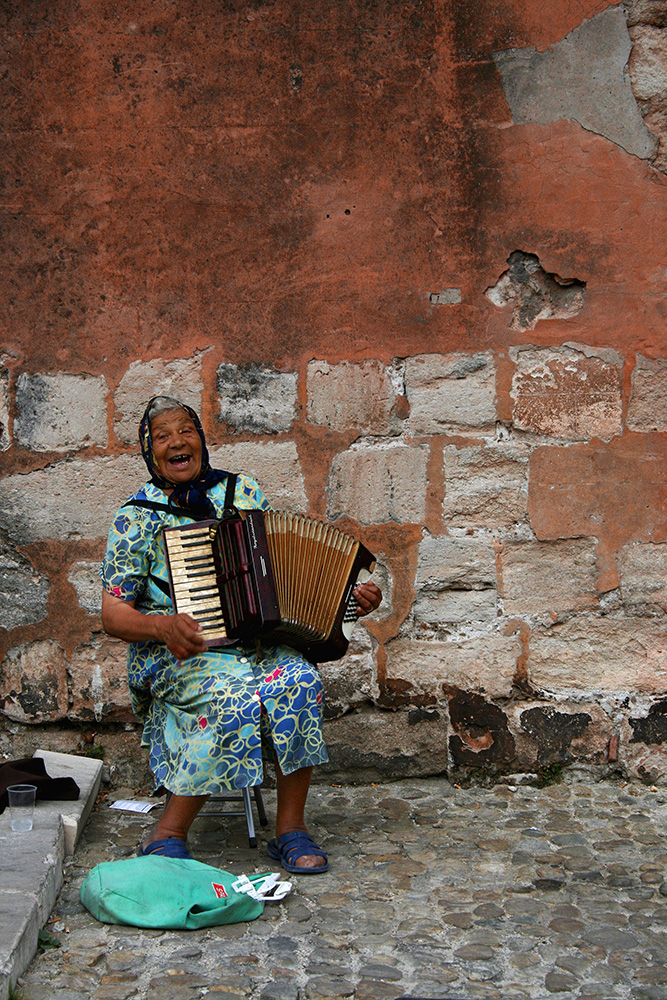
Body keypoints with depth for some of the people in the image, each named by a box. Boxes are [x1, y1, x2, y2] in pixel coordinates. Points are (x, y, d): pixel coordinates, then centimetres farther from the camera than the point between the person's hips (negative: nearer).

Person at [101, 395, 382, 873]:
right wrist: (162, 625, -22)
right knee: (237, 702, -34)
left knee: (300, 681, -30)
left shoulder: (244, 492, 12)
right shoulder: (137, 517, 2)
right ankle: (168, 835, -19)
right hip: (180, 653, -3)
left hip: (261, 643, 3)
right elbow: (113, 614, -1)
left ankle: (291, 829, -17)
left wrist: (352, 598, 1)